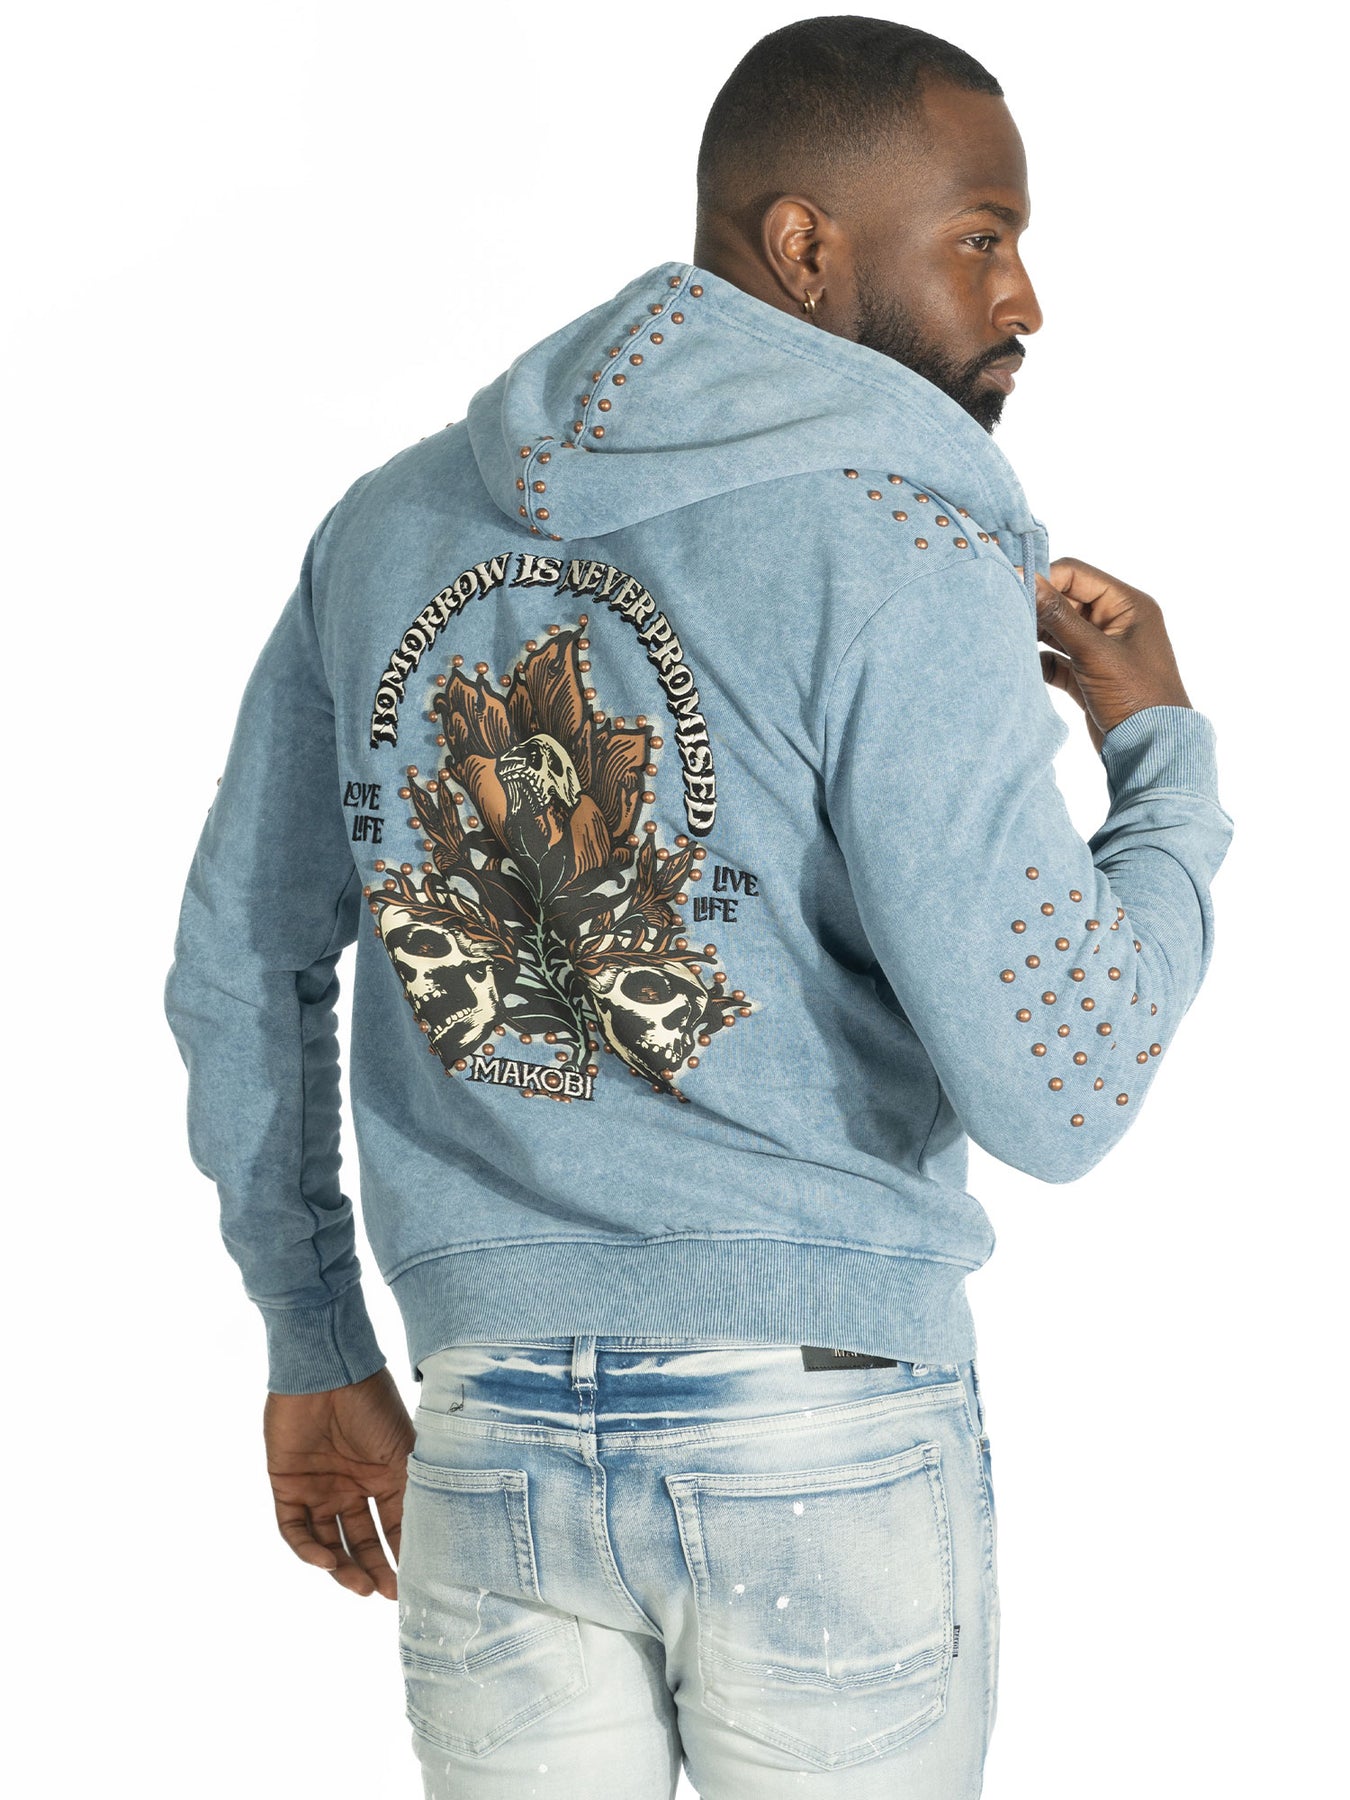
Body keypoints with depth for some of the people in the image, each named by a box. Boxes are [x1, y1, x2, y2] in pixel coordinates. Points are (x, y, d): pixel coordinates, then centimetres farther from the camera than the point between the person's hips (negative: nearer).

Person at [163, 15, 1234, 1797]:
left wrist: (315, 1350, 21)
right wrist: (1163, 752, 0)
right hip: (829, 1442, -4)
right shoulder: (893, 552, -12)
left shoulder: (390, 526, 6)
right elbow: (1057, 1094, -16)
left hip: (493, 1439, 4)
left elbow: (238, 975, 11)